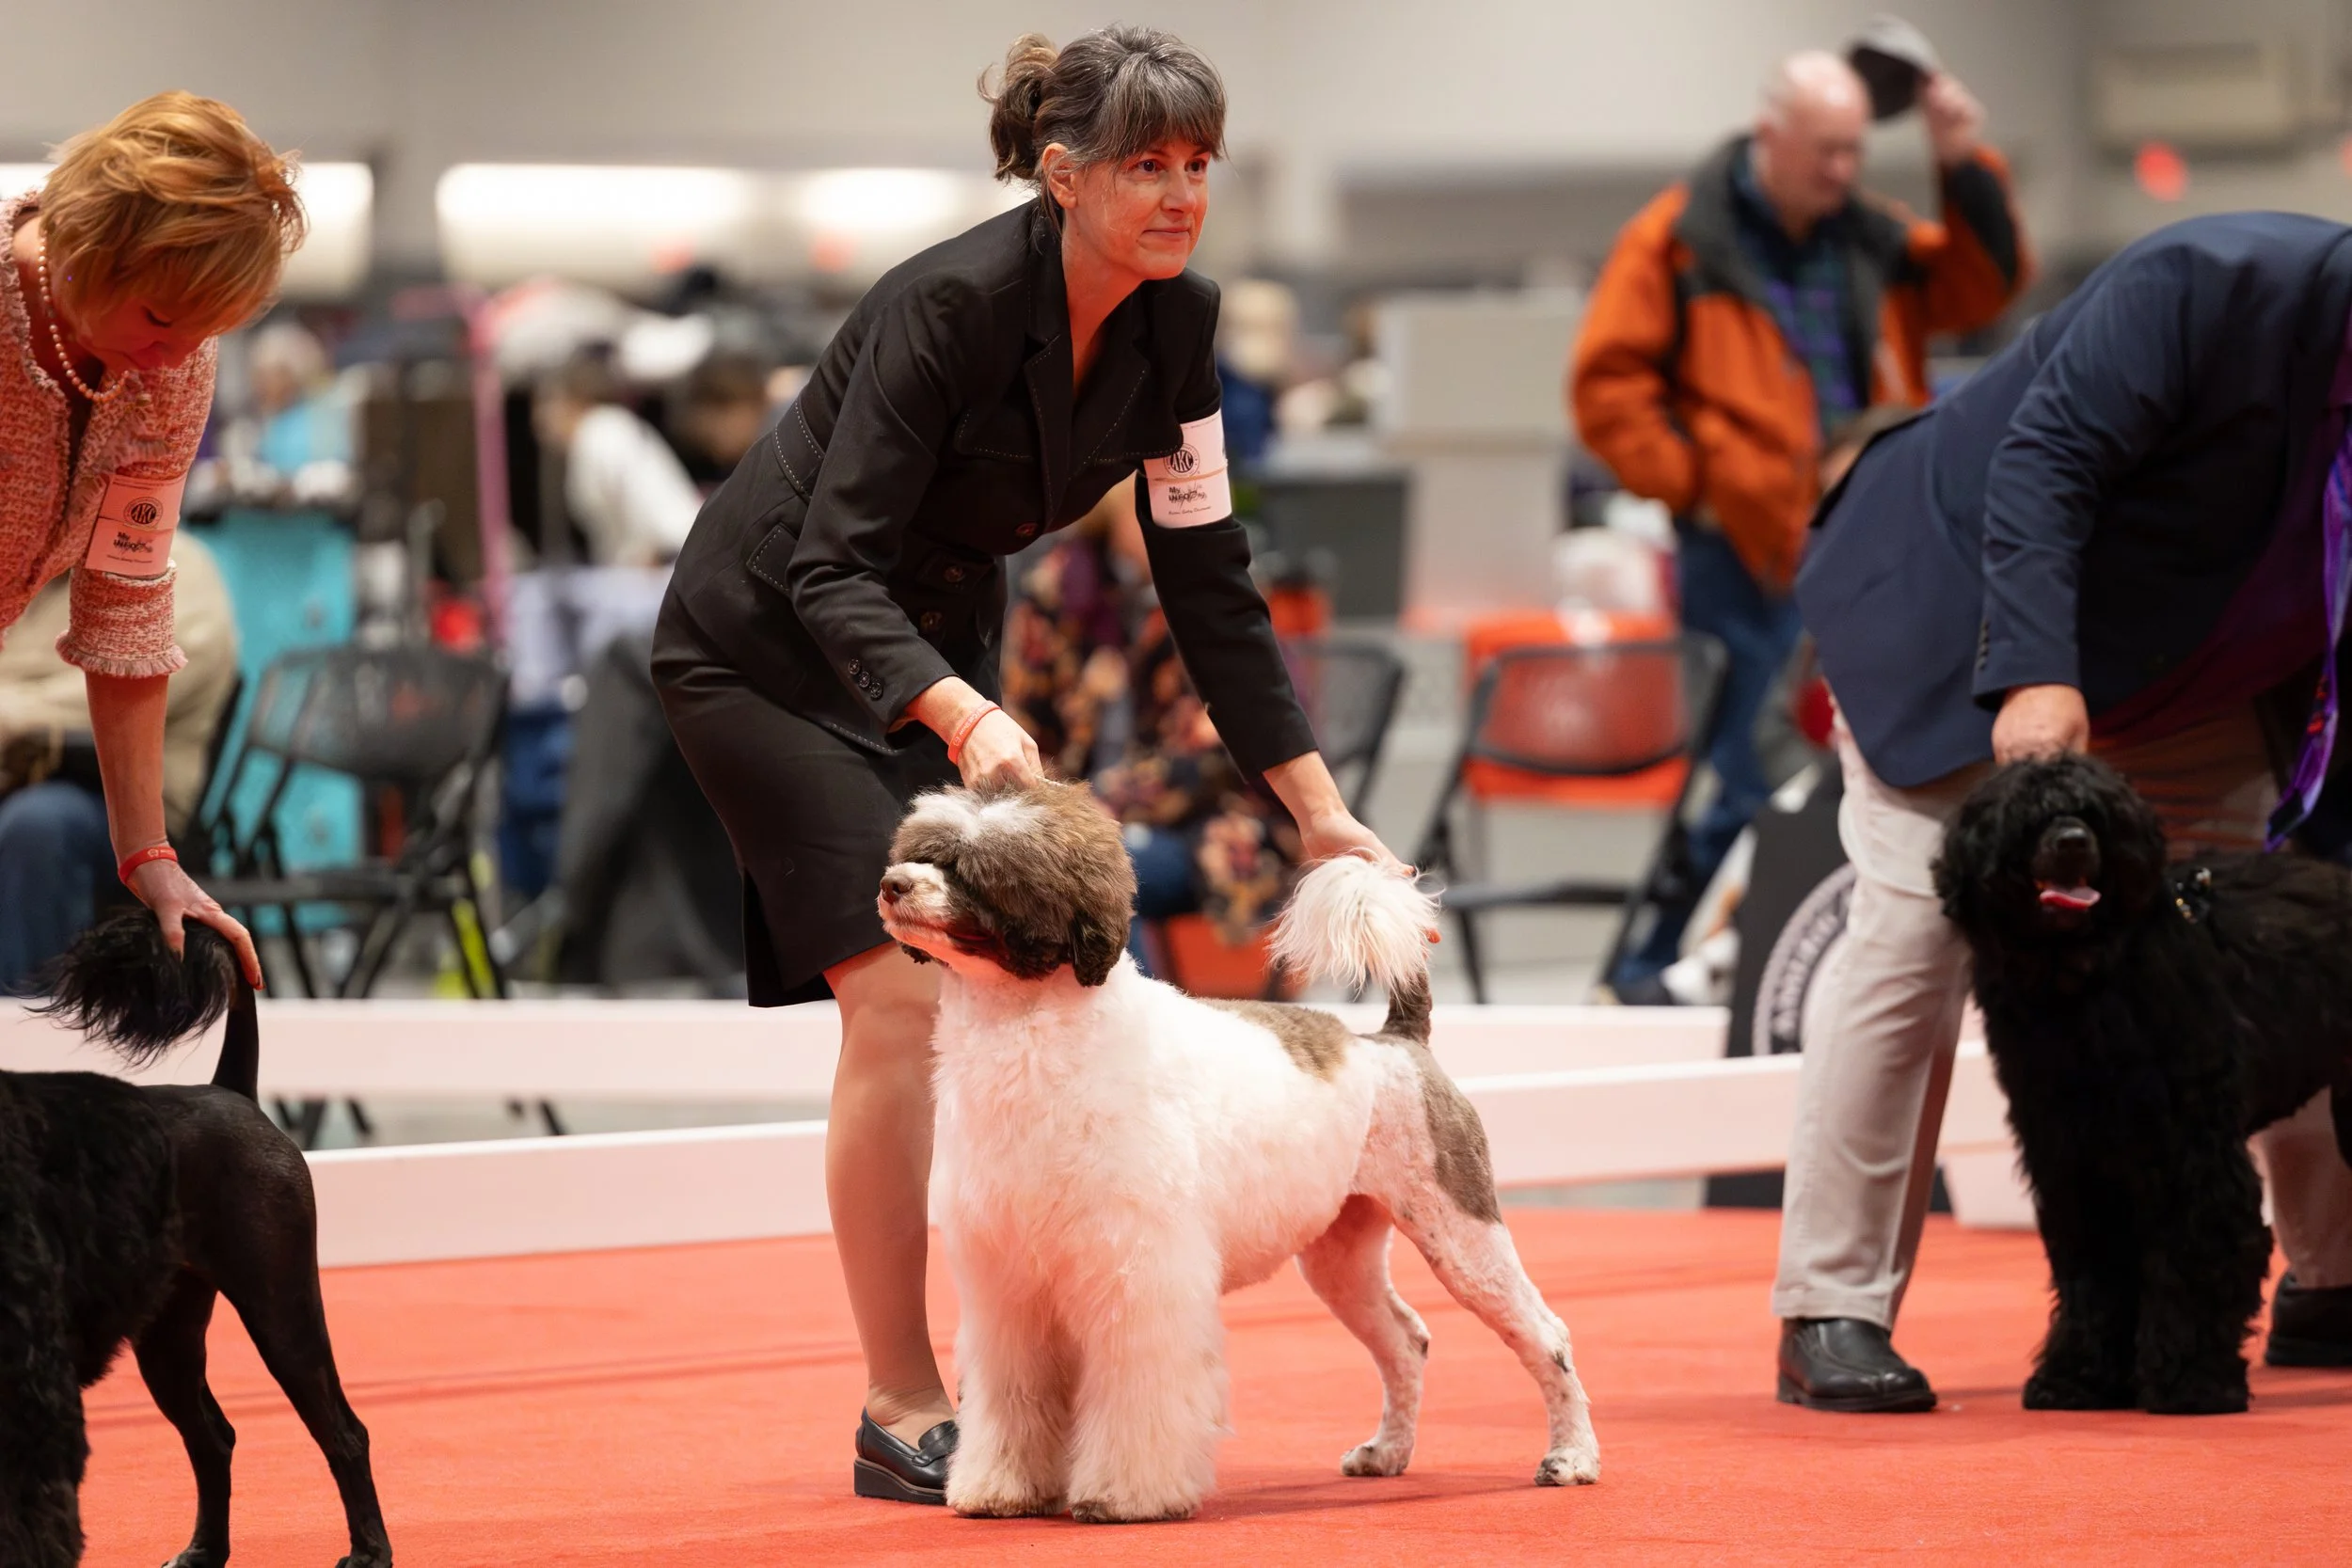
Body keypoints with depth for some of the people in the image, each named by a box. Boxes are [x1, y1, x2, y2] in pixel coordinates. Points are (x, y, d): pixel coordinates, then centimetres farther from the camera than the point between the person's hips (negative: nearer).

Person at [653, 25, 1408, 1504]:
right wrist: (962, 716, -48)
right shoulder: (950, 304, -29)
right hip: (772, 649, -7)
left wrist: (1320, 809, -6)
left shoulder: (1177, 321, -9)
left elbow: (1210, 583, -2)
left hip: (941, 645, 7)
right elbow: (832, 574, -32)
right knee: (900, 997, -17)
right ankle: (901, 1412, -13)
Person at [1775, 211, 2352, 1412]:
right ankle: (1832, 1313, -15)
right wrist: (2036, 680, -44)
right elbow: (2043, 461, -33)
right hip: (1967, 616, -7)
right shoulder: (2213, 287, -29)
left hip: (2174, 661, 7)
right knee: (1913, 939, -17)